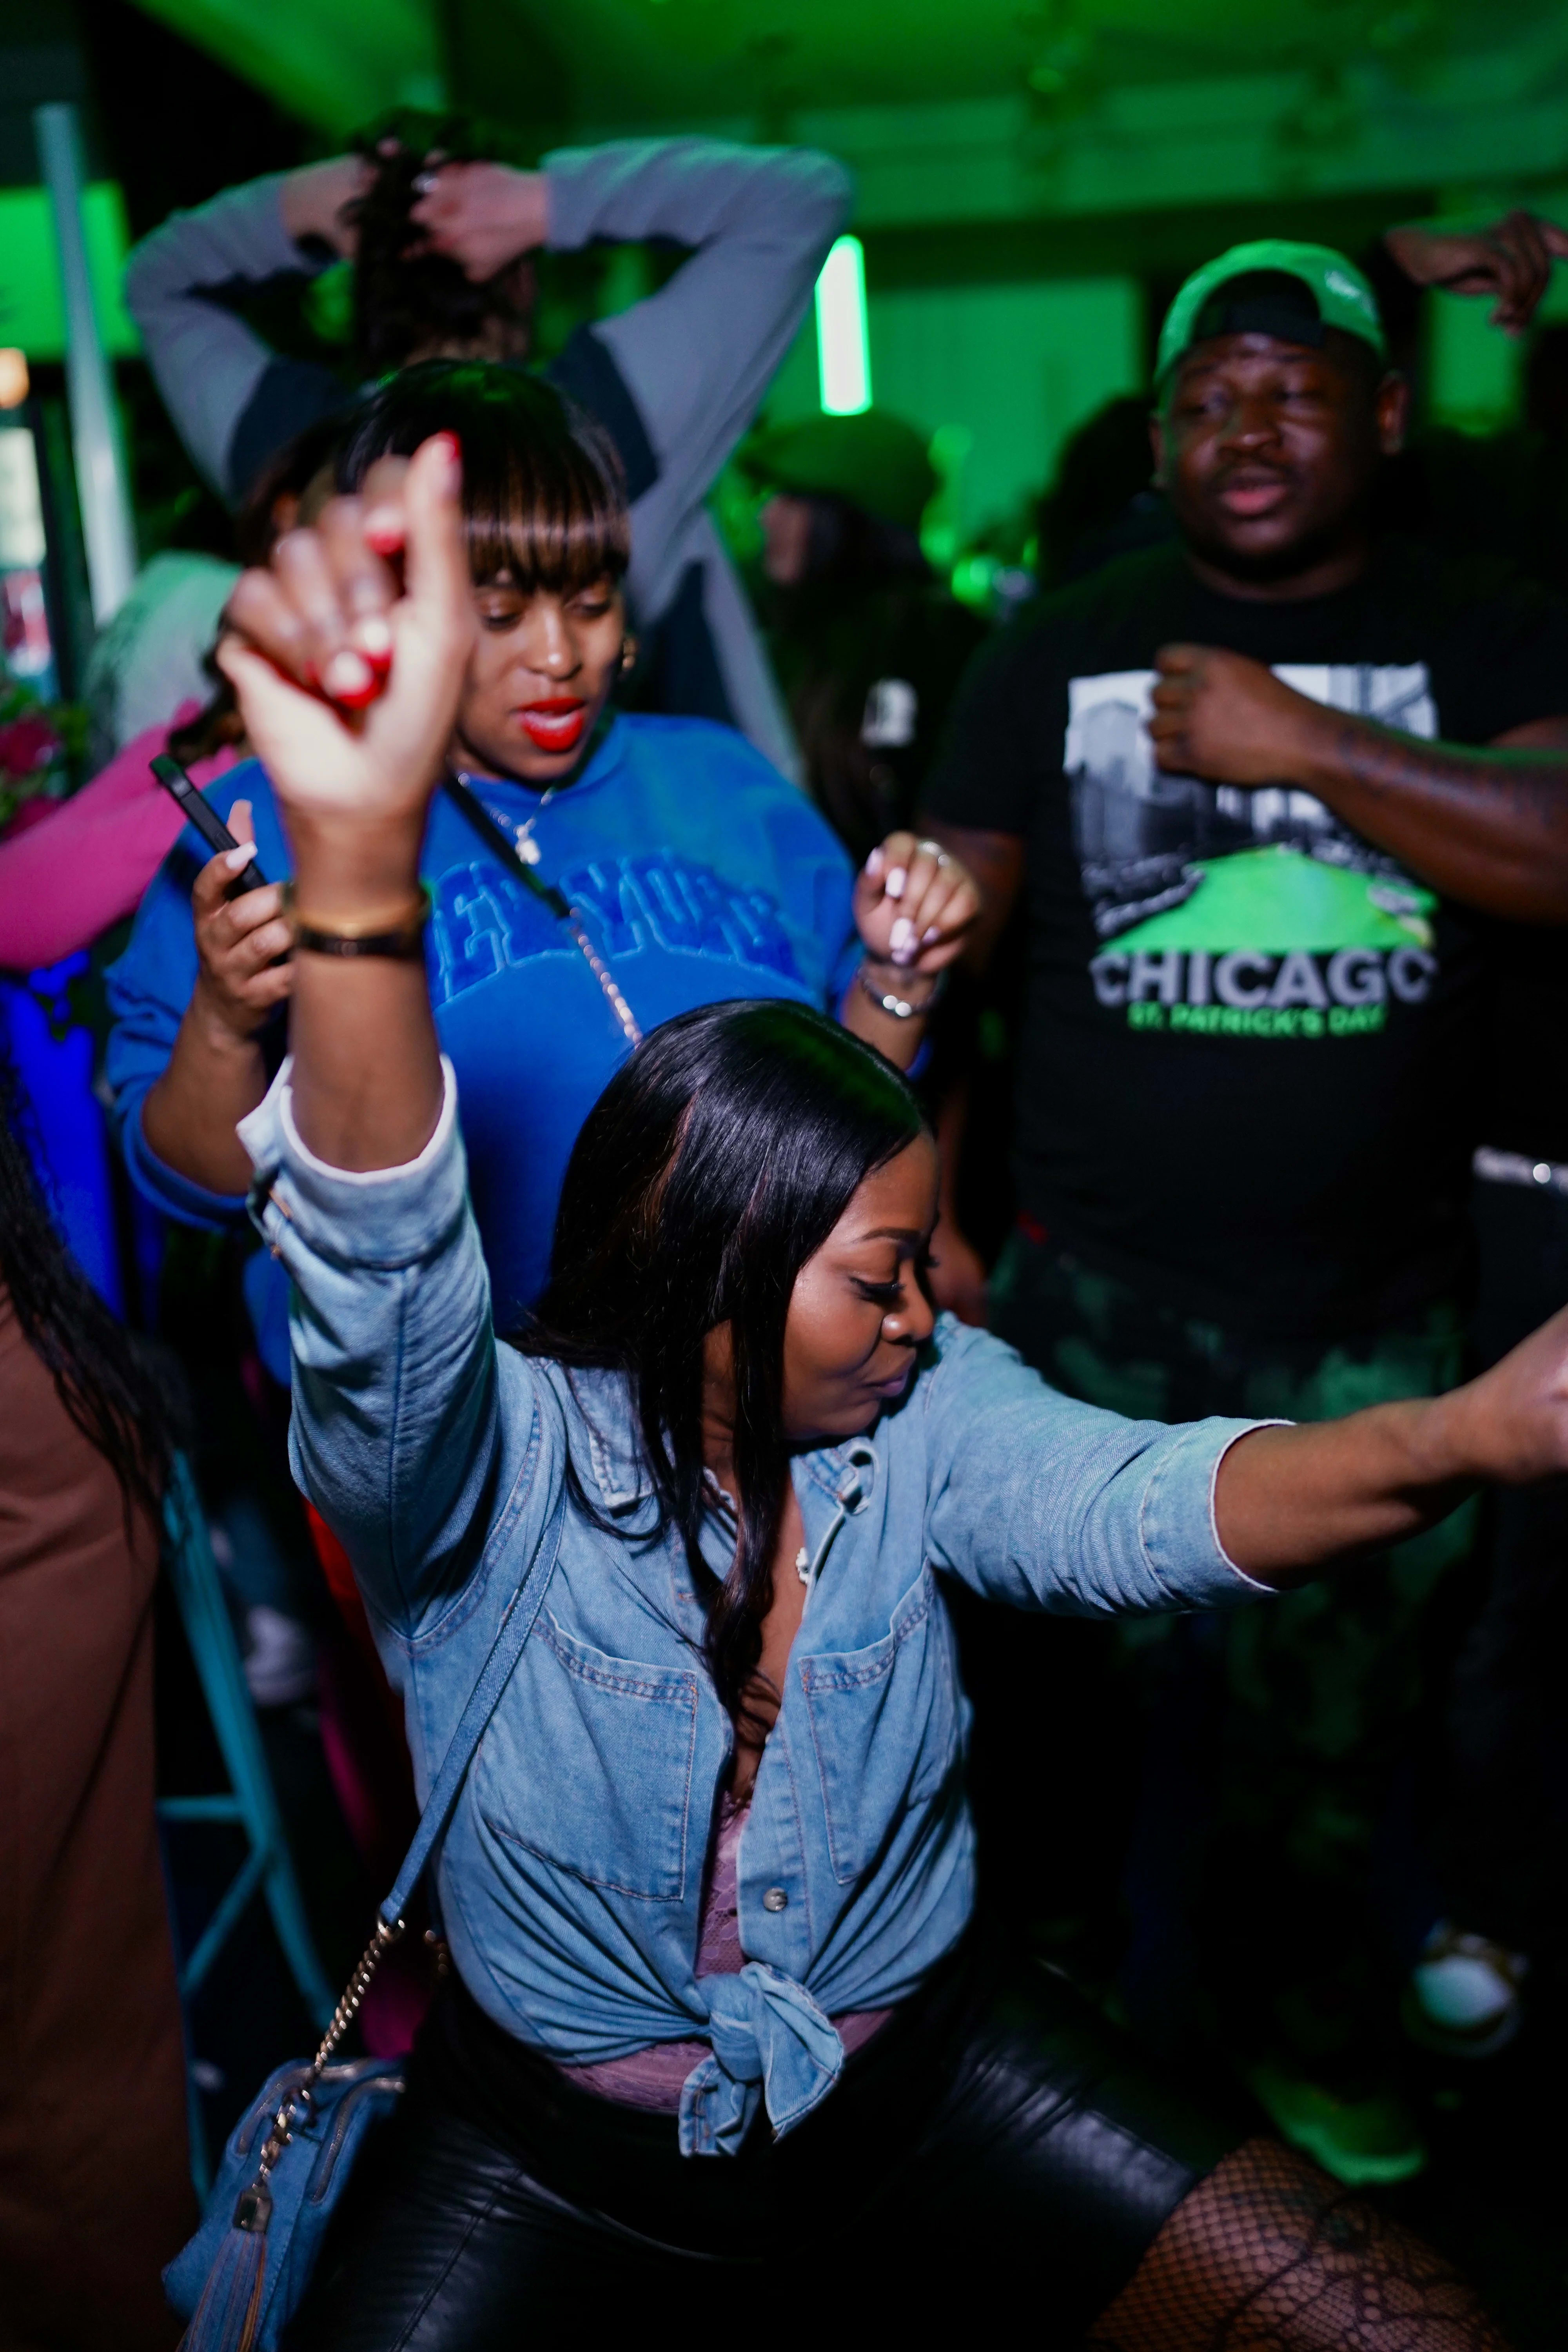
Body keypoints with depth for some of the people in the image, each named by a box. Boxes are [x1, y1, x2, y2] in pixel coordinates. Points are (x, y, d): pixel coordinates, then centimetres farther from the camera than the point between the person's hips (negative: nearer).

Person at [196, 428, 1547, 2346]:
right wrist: (360, 852, -60)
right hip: (551, 2143, -1)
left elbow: (1120, 1504, -30)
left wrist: (1462, 1438, -50)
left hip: (922, 2068, 2)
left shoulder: (922, 1415, -13)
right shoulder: (484, 1463, -22)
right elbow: (383, 1292, -42)